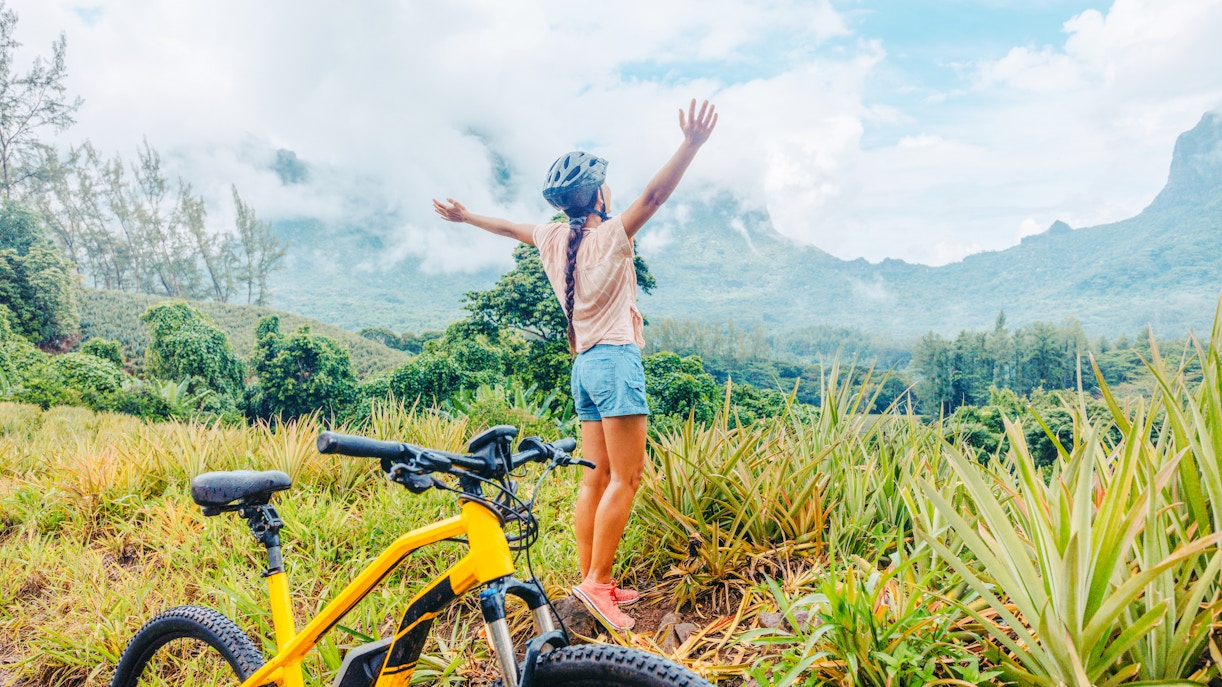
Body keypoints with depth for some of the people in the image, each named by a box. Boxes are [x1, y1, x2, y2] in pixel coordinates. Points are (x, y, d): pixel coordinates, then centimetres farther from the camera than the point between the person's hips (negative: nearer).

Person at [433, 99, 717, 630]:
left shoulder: (553, 238, 11)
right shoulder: (611, 234, -7)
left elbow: (507, 227, 28)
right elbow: (654, 195, -20)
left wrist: (463, 216, 45)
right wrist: (691, 145, -29)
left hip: (584, 362, 8)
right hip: (615, 358, -8)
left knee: (598, 477, 8)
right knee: (626, 478, -7)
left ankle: (592, 582, 10)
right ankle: (596, 581, -11)